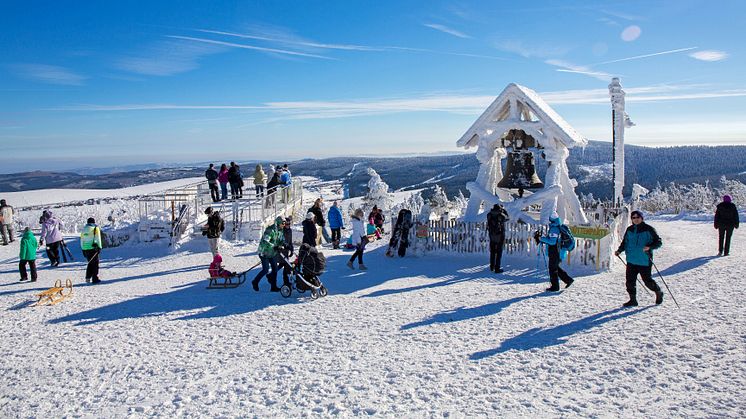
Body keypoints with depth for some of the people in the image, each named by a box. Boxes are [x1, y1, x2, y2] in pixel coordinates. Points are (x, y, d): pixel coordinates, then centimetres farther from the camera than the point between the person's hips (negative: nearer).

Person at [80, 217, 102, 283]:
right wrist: (99, 247, -7)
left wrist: (83, 249, 20)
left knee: (90, 263, 18)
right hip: (93, 248, -5)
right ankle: (95, 279, -1)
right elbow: (98, 238, -9)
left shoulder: (84, 229, 14)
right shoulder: (95, 228, 0)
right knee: (95, 263, 1)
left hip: (85, 248, 5)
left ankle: (88, 277, 8)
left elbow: (82, 240, 15)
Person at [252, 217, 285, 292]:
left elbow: (282, 240, 7)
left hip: (272, 253, 8)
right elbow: (265, 241, -33)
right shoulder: (270, 230, -23)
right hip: (264, 252, -8)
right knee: (266, 269, -10)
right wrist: (274, 246, -43)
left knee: (275, 269, 4)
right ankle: (255, 282, 12)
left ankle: (273, 287, 12)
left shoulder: (280, 231, 3)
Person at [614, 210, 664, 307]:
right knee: (630, 280, 1)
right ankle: (633, 300, 12)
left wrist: (649, 247, -22)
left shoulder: (649, 229, -5)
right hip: (631, 260, 5)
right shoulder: (629, 230, 10)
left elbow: (659, 242, -4)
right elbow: (625, 242, 21)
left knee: (647, 280, 4)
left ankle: (659, 292, 31)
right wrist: (619, 250, 5)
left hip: (644, 261, -5)